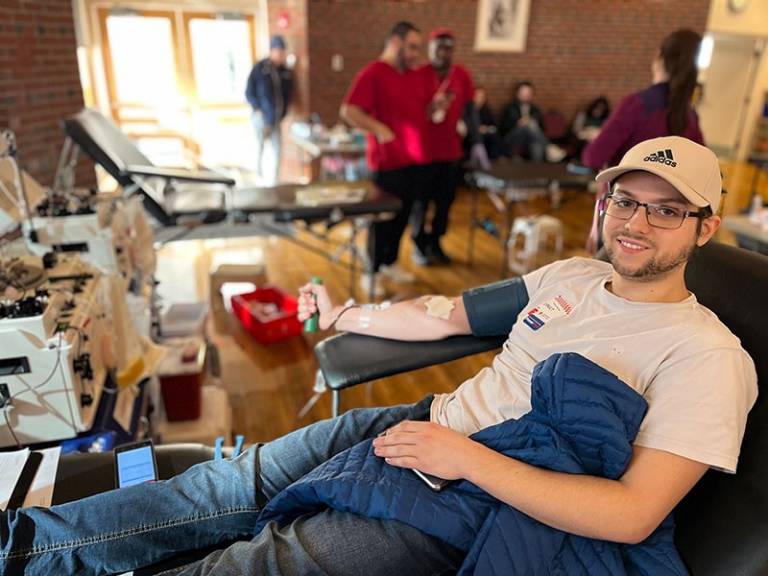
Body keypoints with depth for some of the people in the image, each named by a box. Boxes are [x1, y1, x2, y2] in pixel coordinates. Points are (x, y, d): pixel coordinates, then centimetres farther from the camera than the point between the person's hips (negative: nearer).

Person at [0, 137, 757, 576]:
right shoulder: (567, 275, 8)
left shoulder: (705, 354, -11)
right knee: (230, 487, 2)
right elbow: (443, 313, 13)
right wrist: (342, 315, 19)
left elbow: (631, 514, -20)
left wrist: (469, 458, -23)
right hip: (425, 424, 6)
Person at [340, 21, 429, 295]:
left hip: (416, 159, 7)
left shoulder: (414, 75, 13)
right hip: (388, 161, -7)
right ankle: (372, 272, 17)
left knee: (403, 215, 15)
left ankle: (390, 262, 32)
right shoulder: (373, 73, -10)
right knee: (383, 217, 2)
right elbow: (348, 111, -19)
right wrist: (379, 129, -25)